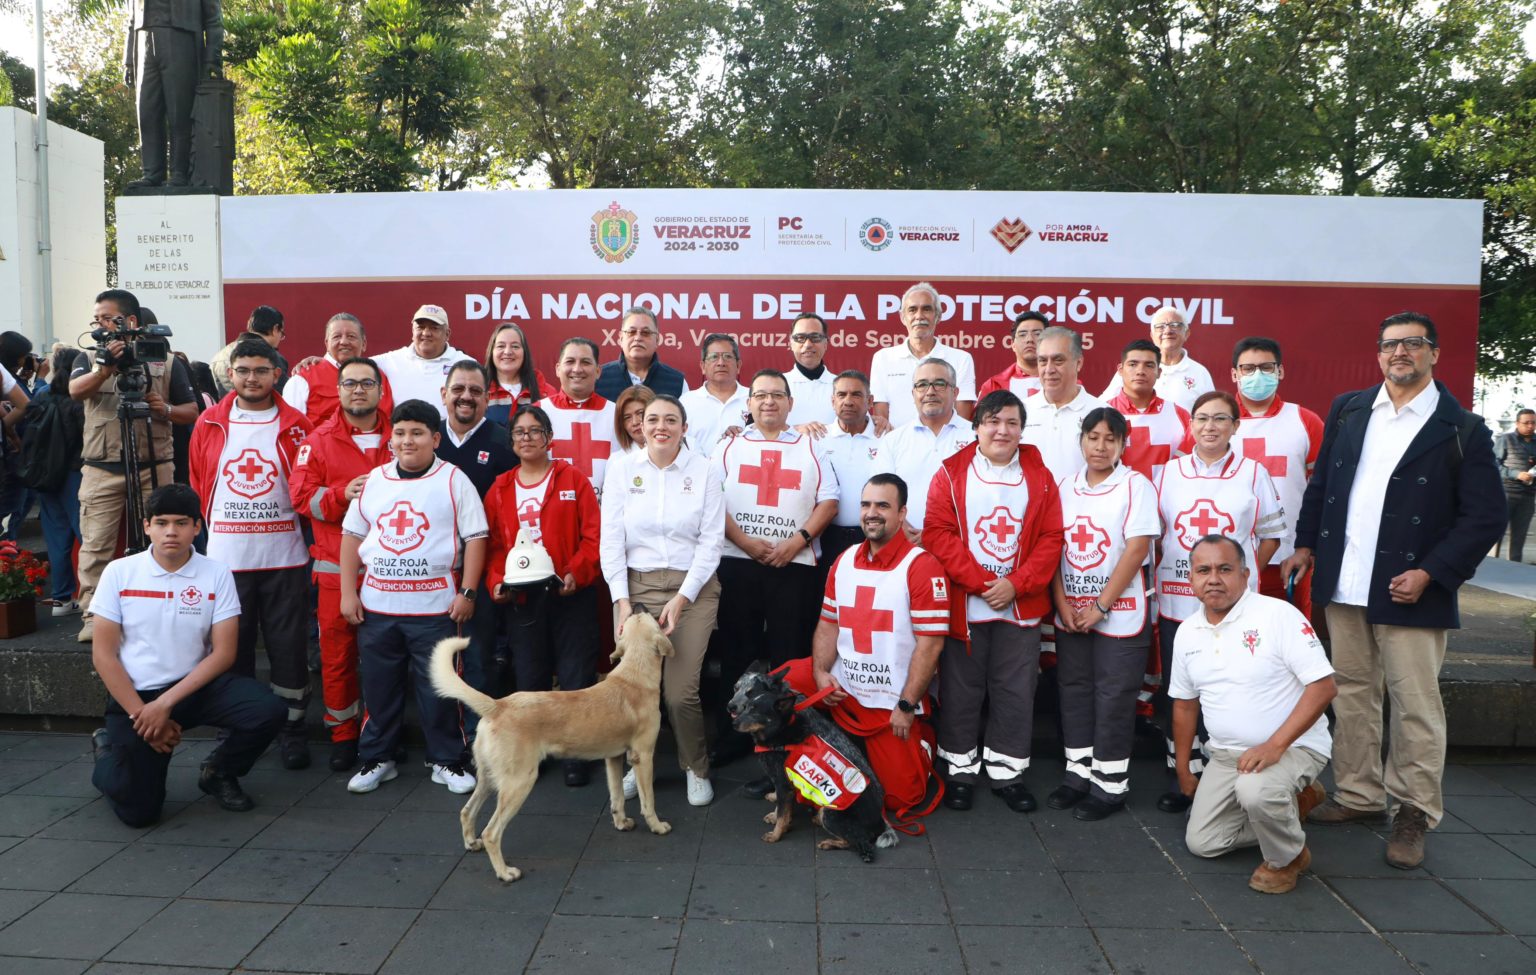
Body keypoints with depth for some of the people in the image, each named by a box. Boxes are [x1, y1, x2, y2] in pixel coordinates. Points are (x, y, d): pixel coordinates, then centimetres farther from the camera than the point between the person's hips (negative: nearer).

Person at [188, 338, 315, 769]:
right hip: (225, 556, 2)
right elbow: (198, 485, 14)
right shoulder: (209, 424, 5)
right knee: (231, 648, 9)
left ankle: (291, 728, 16)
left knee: (289, 647, 4)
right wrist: (221, 526, 13)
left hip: (285, 557, -1)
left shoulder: (296, 425, 0)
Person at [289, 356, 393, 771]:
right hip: (337, 565, 0)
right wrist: (343, 494, -17)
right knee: (336, 651, 3)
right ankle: (343, 733, 18)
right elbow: (302, 496, -3)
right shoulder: (319, 440, 5)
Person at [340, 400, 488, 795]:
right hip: (376, 606, 3)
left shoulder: (454, 480, -3)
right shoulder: (374, 480, 7)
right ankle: (376, 759, 28)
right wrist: (348, 592, 5)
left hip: (435, 607, -3)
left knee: (438, 688, 5)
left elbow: (475, 537, -4)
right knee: (379, 687, 13)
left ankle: (446, 760, 19)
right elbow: (352, 535, 11)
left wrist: (467, 592, -10)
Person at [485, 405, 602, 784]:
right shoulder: (499, 489, 10)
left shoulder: (574, 480, 0)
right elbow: (493, 544, 9)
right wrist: (496, 582, -7)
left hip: (571, 595, -3)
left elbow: (594, 535, -6)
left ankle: (578, 756, 13)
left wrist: (576, 572, -19)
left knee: (576, 678, 0)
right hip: (521, 599, 3)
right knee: (528, 679, 10)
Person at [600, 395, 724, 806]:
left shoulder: (703, 470, 0)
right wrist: (622, 600, -6)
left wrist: (681, 599, -10)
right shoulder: (622, 468, 3)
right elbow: (611, 539, 2)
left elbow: (711, 540, -3)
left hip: (692, 588, -1)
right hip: (635, 586, 2)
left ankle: (697, 769, 19)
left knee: (681, 691, -7)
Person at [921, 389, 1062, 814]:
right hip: (962, 605, -1)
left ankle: (1007, 770, 22)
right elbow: (937, 533, -8)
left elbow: (1051, 538, 1)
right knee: (960, 689, 7)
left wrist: (1016, 584, -12)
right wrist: (980, 582, -15)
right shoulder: (951, 473, -1)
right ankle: (959, 768, 22)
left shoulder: (1039, 476, 5)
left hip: (1021, 606, 2)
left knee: (1016, 691, 8)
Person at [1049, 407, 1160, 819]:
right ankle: (1078, 773, 24)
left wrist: (1100, 606, -14)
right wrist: (1062, 603, -5)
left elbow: (1137, 550, -13)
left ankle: (1110, 785, 12)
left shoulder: (1136, 486, -7)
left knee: (1114, 697, 1)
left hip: (1120, 612, -5)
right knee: (1074, 691, 11)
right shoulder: (1065, 487, 7)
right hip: (1071, 613, 5)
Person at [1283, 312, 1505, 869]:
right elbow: (1320, 482, 15)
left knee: (1416, 706, 2)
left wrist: (1429, 573, -14)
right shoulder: (1347, 410, 9)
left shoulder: (1462, 430, -4)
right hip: (1343, 587, 4)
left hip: (1410, 592, -4)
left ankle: (1415, 815, 18)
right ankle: (1358, 795, 27)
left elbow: (1485, 517, -6)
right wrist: (1306, 544, 9)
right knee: (1352, 694, 13)